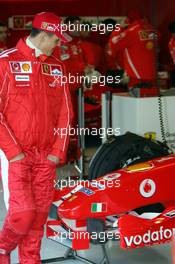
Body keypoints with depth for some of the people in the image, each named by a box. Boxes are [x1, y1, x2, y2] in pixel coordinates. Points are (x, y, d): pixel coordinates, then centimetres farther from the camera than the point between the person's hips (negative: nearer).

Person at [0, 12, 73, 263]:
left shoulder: (57, 66, 11)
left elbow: (64, 112, 13)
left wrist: (59, 151, 4)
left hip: (46, 156, 5)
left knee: (39, 214, 5)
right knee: (23, 213, -10)